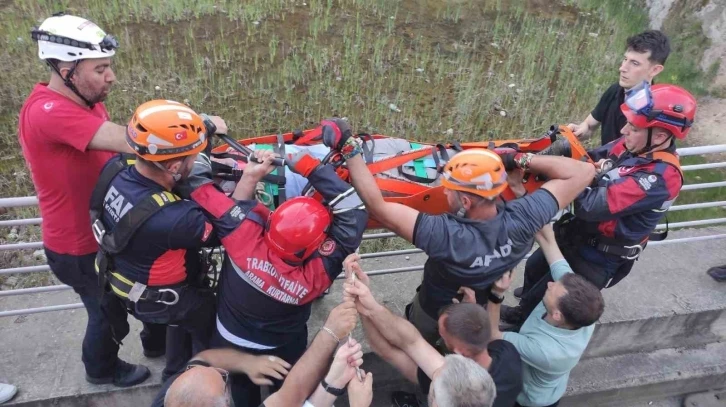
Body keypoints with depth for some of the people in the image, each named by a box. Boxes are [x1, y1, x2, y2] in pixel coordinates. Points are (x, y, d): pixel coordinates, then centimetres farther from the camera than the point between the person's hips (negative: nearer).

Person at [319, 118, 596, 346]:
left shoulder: (445, 235, -50)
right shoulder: (522, 220, -38)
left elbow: (378, 207, -50)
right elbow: (583, 172, -28)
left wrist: (348, 148, -46)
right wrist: (522, 160, -29)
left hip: (434, 315, -4)